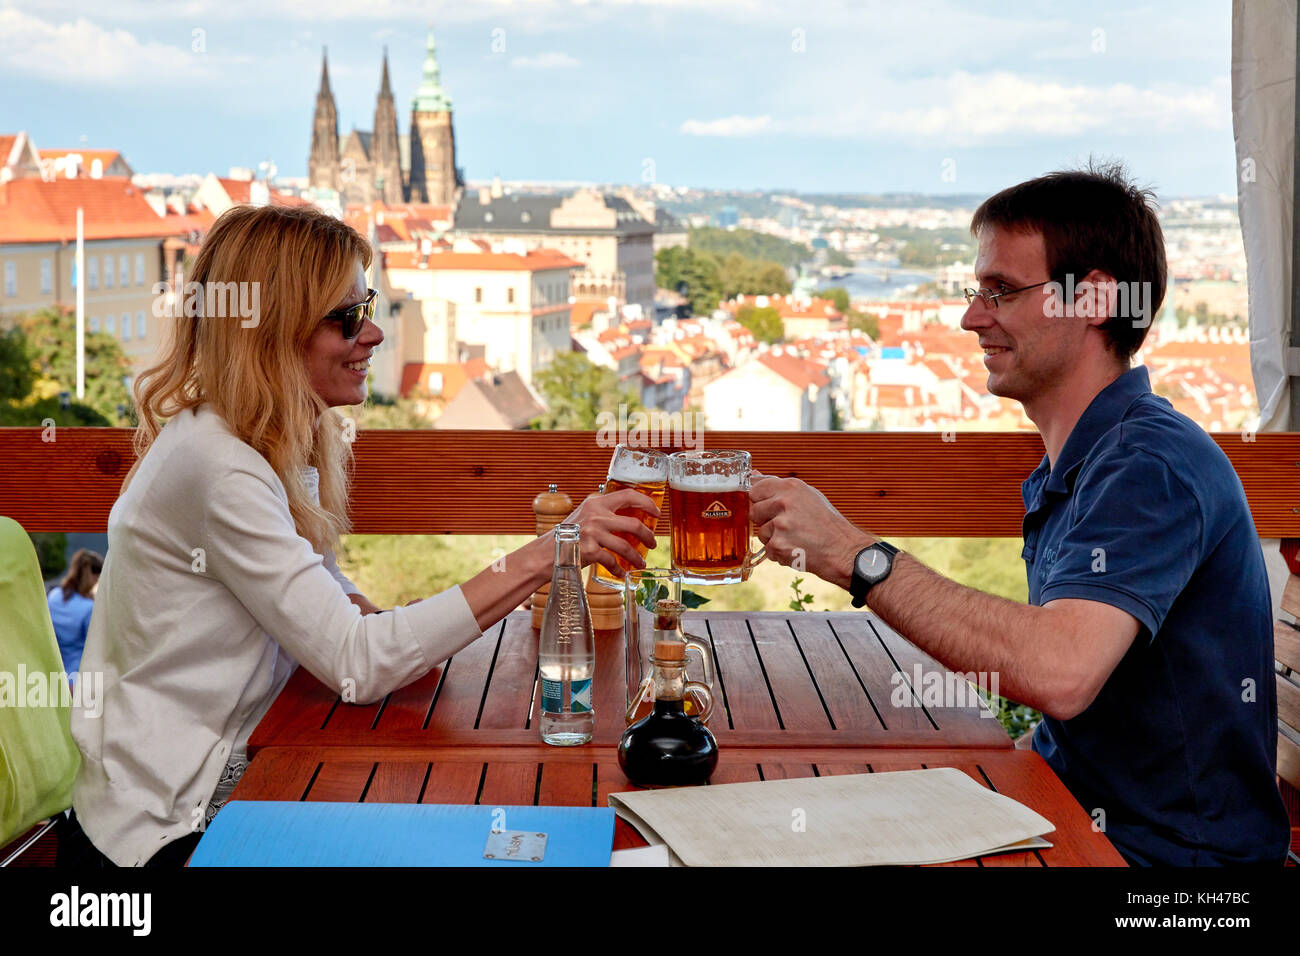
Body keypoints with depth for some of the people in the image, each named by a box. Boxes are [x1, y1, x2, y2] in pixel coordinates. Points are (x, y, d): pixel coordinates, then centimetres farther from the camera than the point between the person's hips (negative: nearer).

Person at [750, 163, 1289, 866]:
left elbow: (1058, 673, -36)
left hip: (1162, 849, -8)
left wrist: (855, 555, -29)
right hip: (1081, 816, 8)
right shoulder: (1068, 466, 13)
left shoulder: (1151, 465, -20)